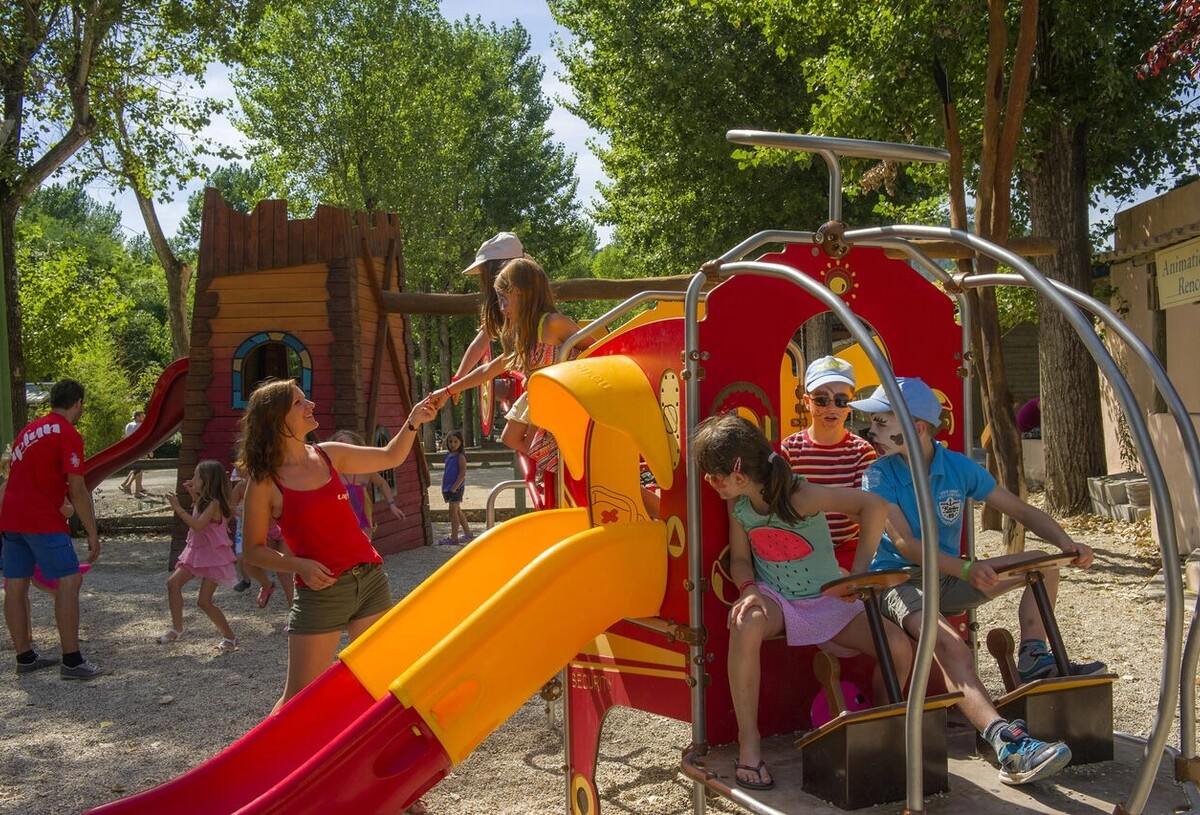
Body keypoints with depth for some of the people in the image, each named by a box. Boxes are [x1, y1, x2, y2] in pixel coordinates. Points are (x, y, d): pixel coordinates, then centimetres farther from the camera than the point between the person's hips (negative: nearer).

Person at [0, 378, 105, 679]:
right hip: (43, 519, -9)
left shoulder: (29, 430, 16)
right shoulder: (68, 435, -9)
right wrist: (92, 533, -9)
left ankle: (25, 657, 19)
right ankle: (72, 662, -9)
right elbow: (77, 490, -13)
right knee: (69, 581, -7)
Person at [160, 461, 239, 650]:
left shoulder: (214, 503, -20)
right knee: (173, 582, 2)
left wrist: (178, 508, -27)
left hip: (213, 555, -9)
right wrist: (193, 494, 18)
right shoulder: (203, 501, 8)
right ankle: (177, 628, 10)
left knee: (204, 601, -9)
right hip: (198, 551, 9)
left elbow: (197, 525, -31)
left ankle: (230, 637, 4)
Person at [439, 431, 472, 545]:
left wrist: (455, 486, -21)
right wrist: (444, 486, 14)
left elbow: (462, 473, -16)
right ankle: (468, 533, 25)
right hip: (448, 488, 9)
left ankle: (454, 538, -6)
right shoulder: (448, 455, 13)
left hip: (456, 488, -9)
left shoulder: (460, 456, -11)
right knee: (457, 511, 15)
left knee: (453, 511, -9)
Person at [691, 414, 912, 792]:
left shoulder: (798, 496, -26)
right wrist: (749, 589, -20)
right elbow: (740, 559, 3)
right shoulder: (738, 504, -8)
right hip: (774, 597, 2)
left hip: (827, 601, -2)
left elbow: (875, 506, -33)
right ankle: (748, 743, -23)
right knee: (746, 625, -36)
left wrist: (858, 573, -30)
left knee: (899, 647, -21)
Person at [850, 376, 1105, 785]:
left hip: (951, 578, 6)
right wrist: (965, 569, -36)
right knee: (950, 646, -35)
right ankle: (1009, 744, -50)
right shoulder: (879, 476, -10)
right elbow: (904, 543, -22)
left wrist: (1065, 543, -13)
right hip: (899, 581, -6)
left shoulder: (959, 467, 1)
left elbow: (1021, 510, 5)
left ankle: (1033, 659, -5)